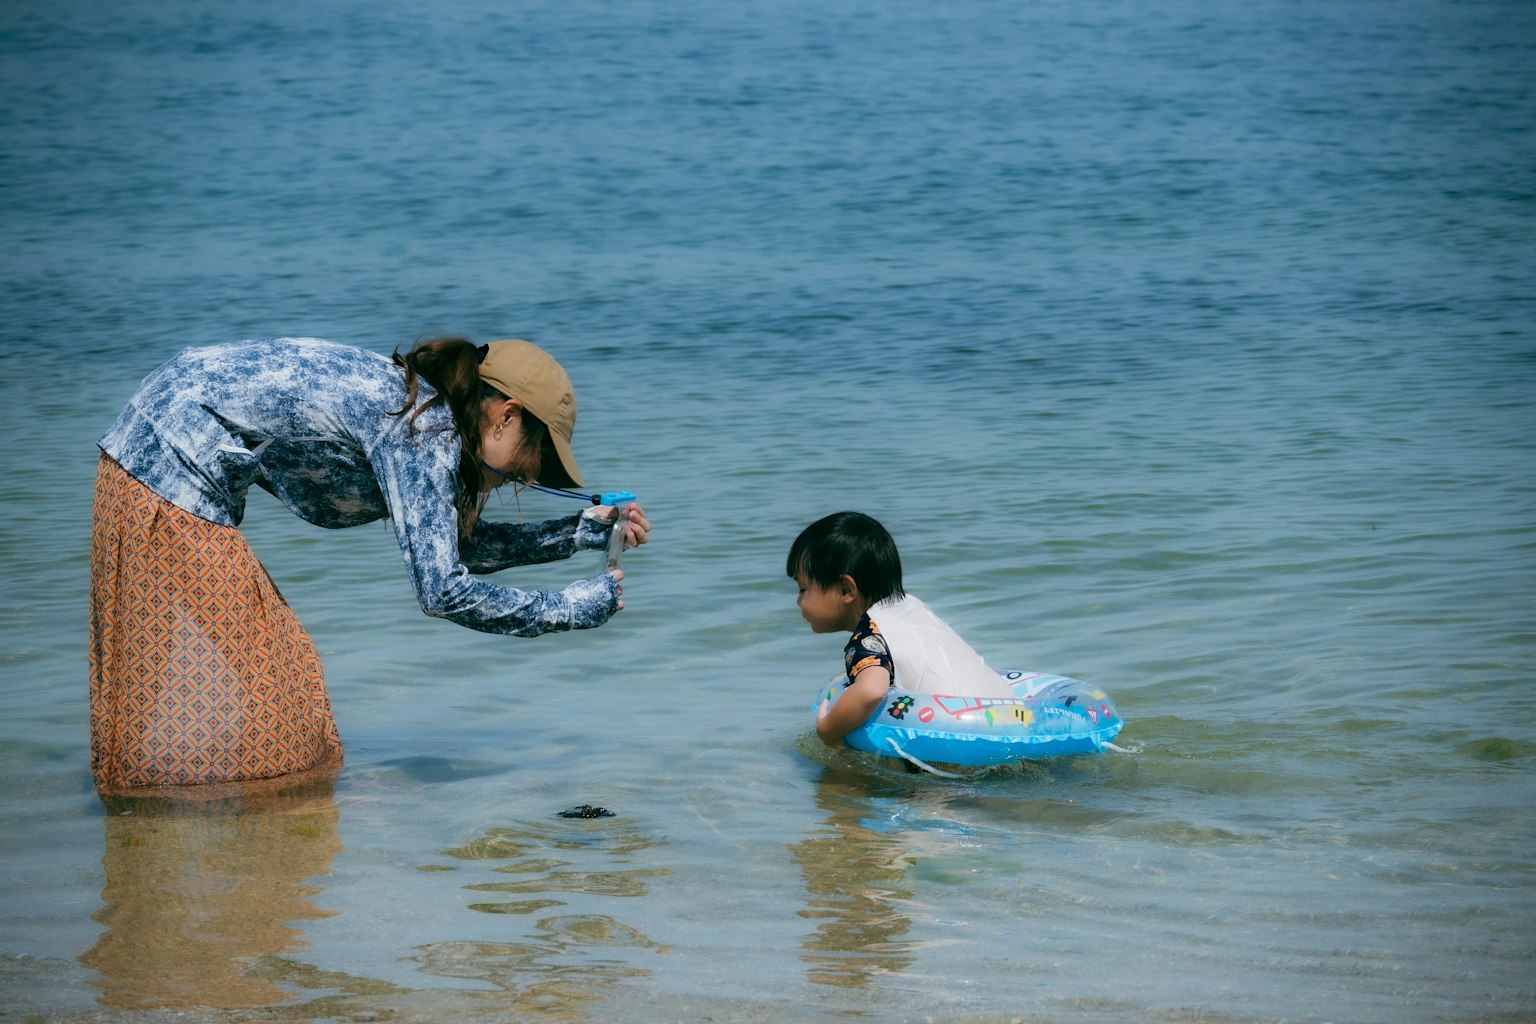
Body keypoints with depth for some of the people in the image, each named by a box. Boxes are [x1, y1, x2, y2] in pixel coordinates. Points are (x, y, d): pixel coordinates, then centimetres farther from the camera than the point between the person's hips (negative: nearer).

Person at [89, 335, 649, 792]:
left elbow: (457, 544, 22)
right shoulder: (425, 432, -18)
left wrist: (580, 532, 18)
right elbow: (441, 590, -21)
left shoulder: (414, 405, 10)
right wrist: (566, 609, -12)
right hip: (169, 471, -10)